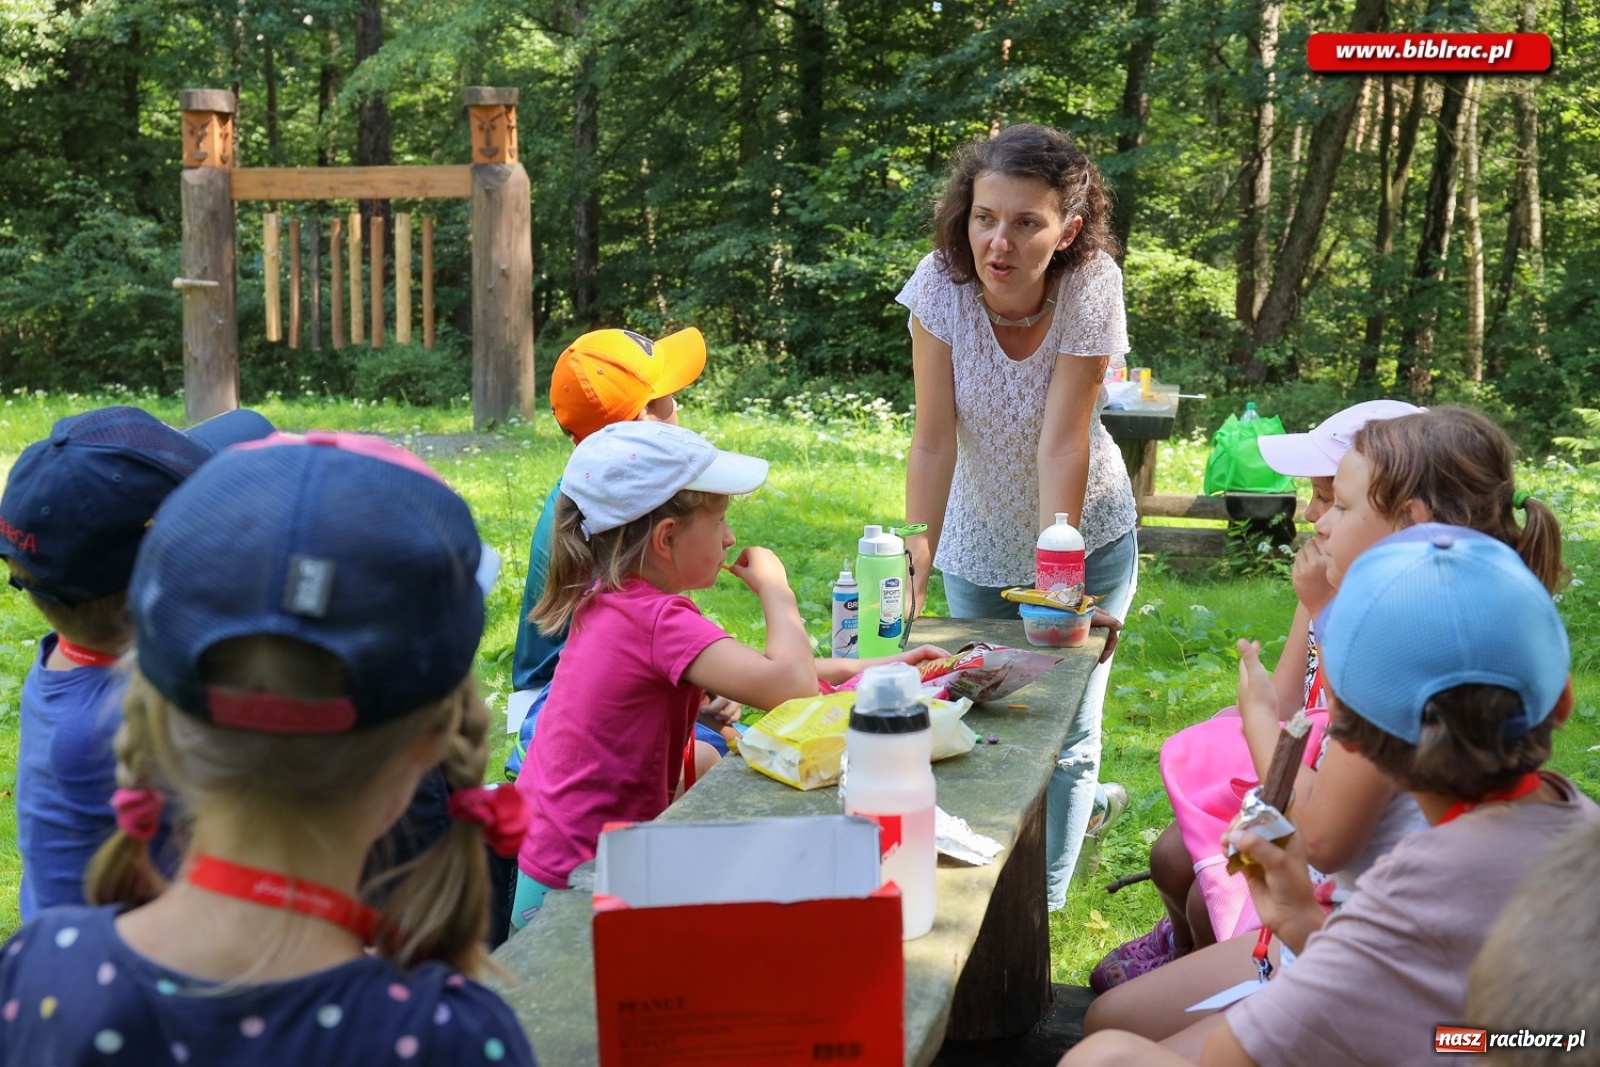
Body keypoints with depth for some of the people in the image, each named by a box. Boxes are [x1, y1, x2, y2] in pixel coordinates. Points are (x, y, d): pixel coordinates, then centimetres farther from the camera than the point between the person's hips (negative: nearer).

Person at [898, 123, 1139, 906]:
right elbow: (933, 440, -22)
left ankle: (1042, 904, 18)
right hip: (980, 544, 2)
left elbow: (1063, 441, -26)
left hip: (1085, 535, -2)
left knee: (1065, 732, 0)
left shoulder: (1092, 286, -24)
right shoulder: (941, 284, -21)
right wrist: (914, 566, -27)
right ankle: (1077, 801, 43)